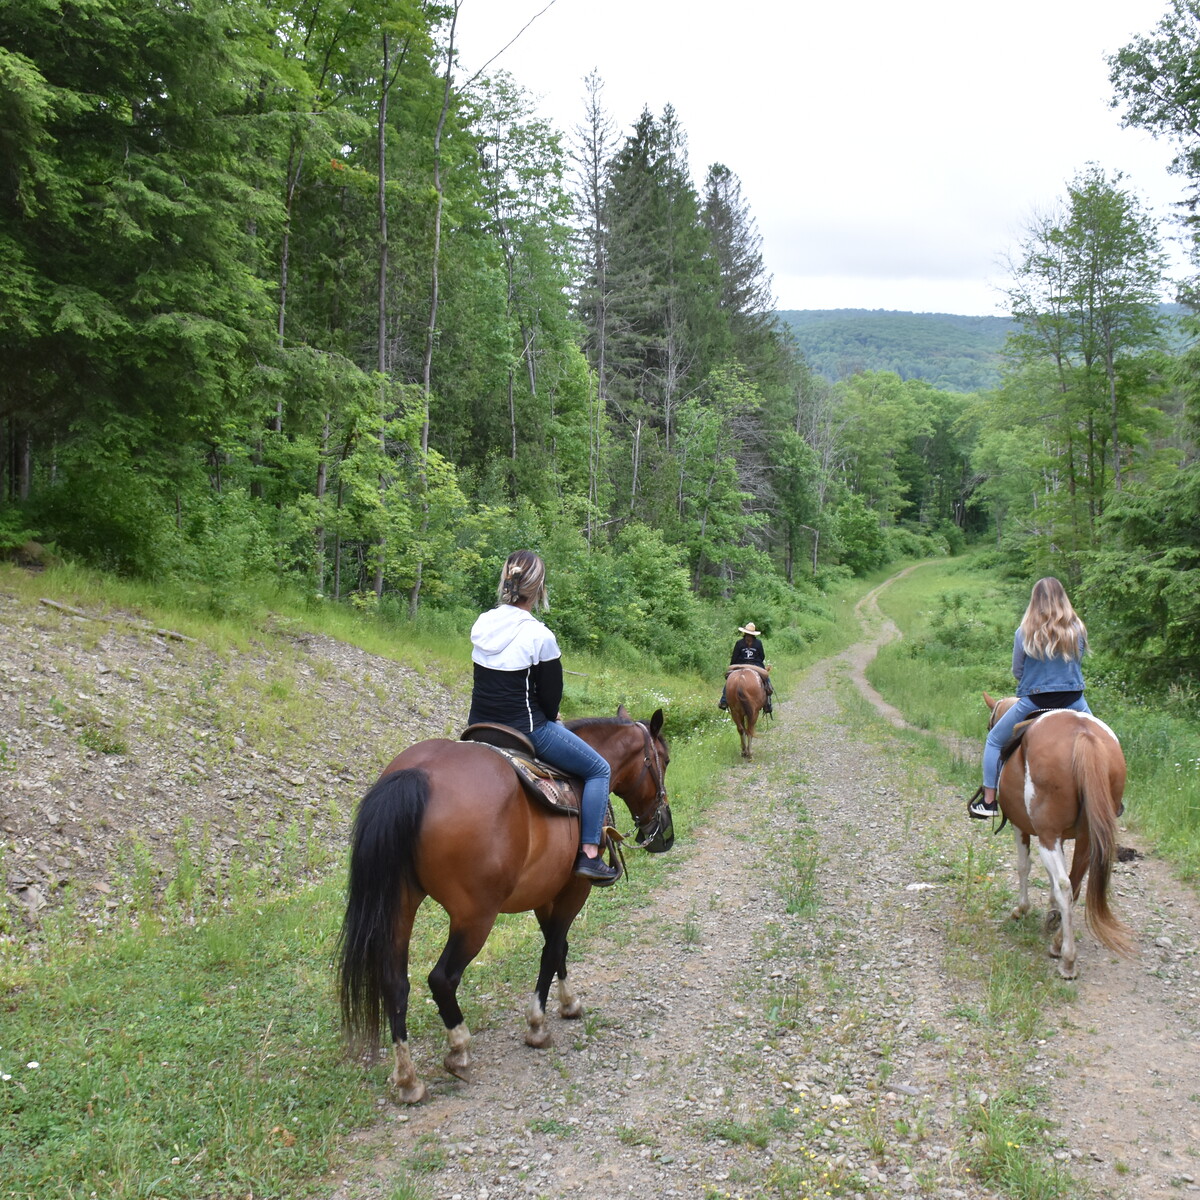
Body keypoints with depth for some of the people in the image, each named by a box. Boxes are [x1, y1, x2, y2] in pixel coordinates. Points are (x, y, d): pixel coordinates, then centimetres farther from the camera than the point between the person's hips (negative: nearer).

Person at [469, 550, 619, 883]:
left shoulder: (481, 624, 1)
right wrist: (549, 719, 13)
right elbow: (551, 695, -11)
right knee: (598, 770, 9)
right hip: (524, 730, -7)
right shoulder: (539, 636, -18)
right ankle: (589, 855, 2)